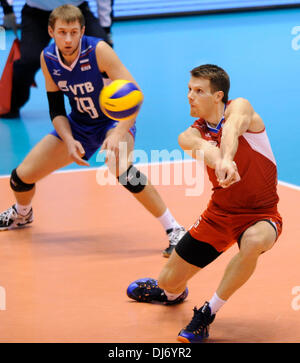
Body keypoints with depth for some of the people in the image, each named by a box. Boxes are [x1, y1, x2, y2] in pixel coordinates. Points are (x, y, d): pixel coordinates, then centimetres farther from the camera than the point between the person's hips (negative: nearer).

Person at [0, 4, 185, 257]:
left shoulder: (98, 50, -27)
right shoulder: (48, 58, -12)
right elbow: (56, 109, -3)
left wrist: (119, 134, -44)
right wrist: (69, 141, -20)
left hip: (116, 120, -5)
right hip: (79, 125, 5)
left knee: (120, 168, -39)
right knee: (21, 176, 0)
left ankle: (174, 230, -28)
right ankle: (22, 215, 39)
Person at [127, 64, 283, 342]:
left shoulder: (239, 108, -14)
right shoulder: (191, 134, -5)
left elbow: (231, 129, -40)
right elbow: (205, 148, -31)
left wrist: (226, 159, -62)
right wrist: (217, 160, -56)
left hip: (261, 215, -5)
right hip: (219, 213, 5)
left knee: (253, 242, -41)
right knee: (169, 281, 7)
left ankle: (208, 313, -21)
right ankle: (173, 294, 49)